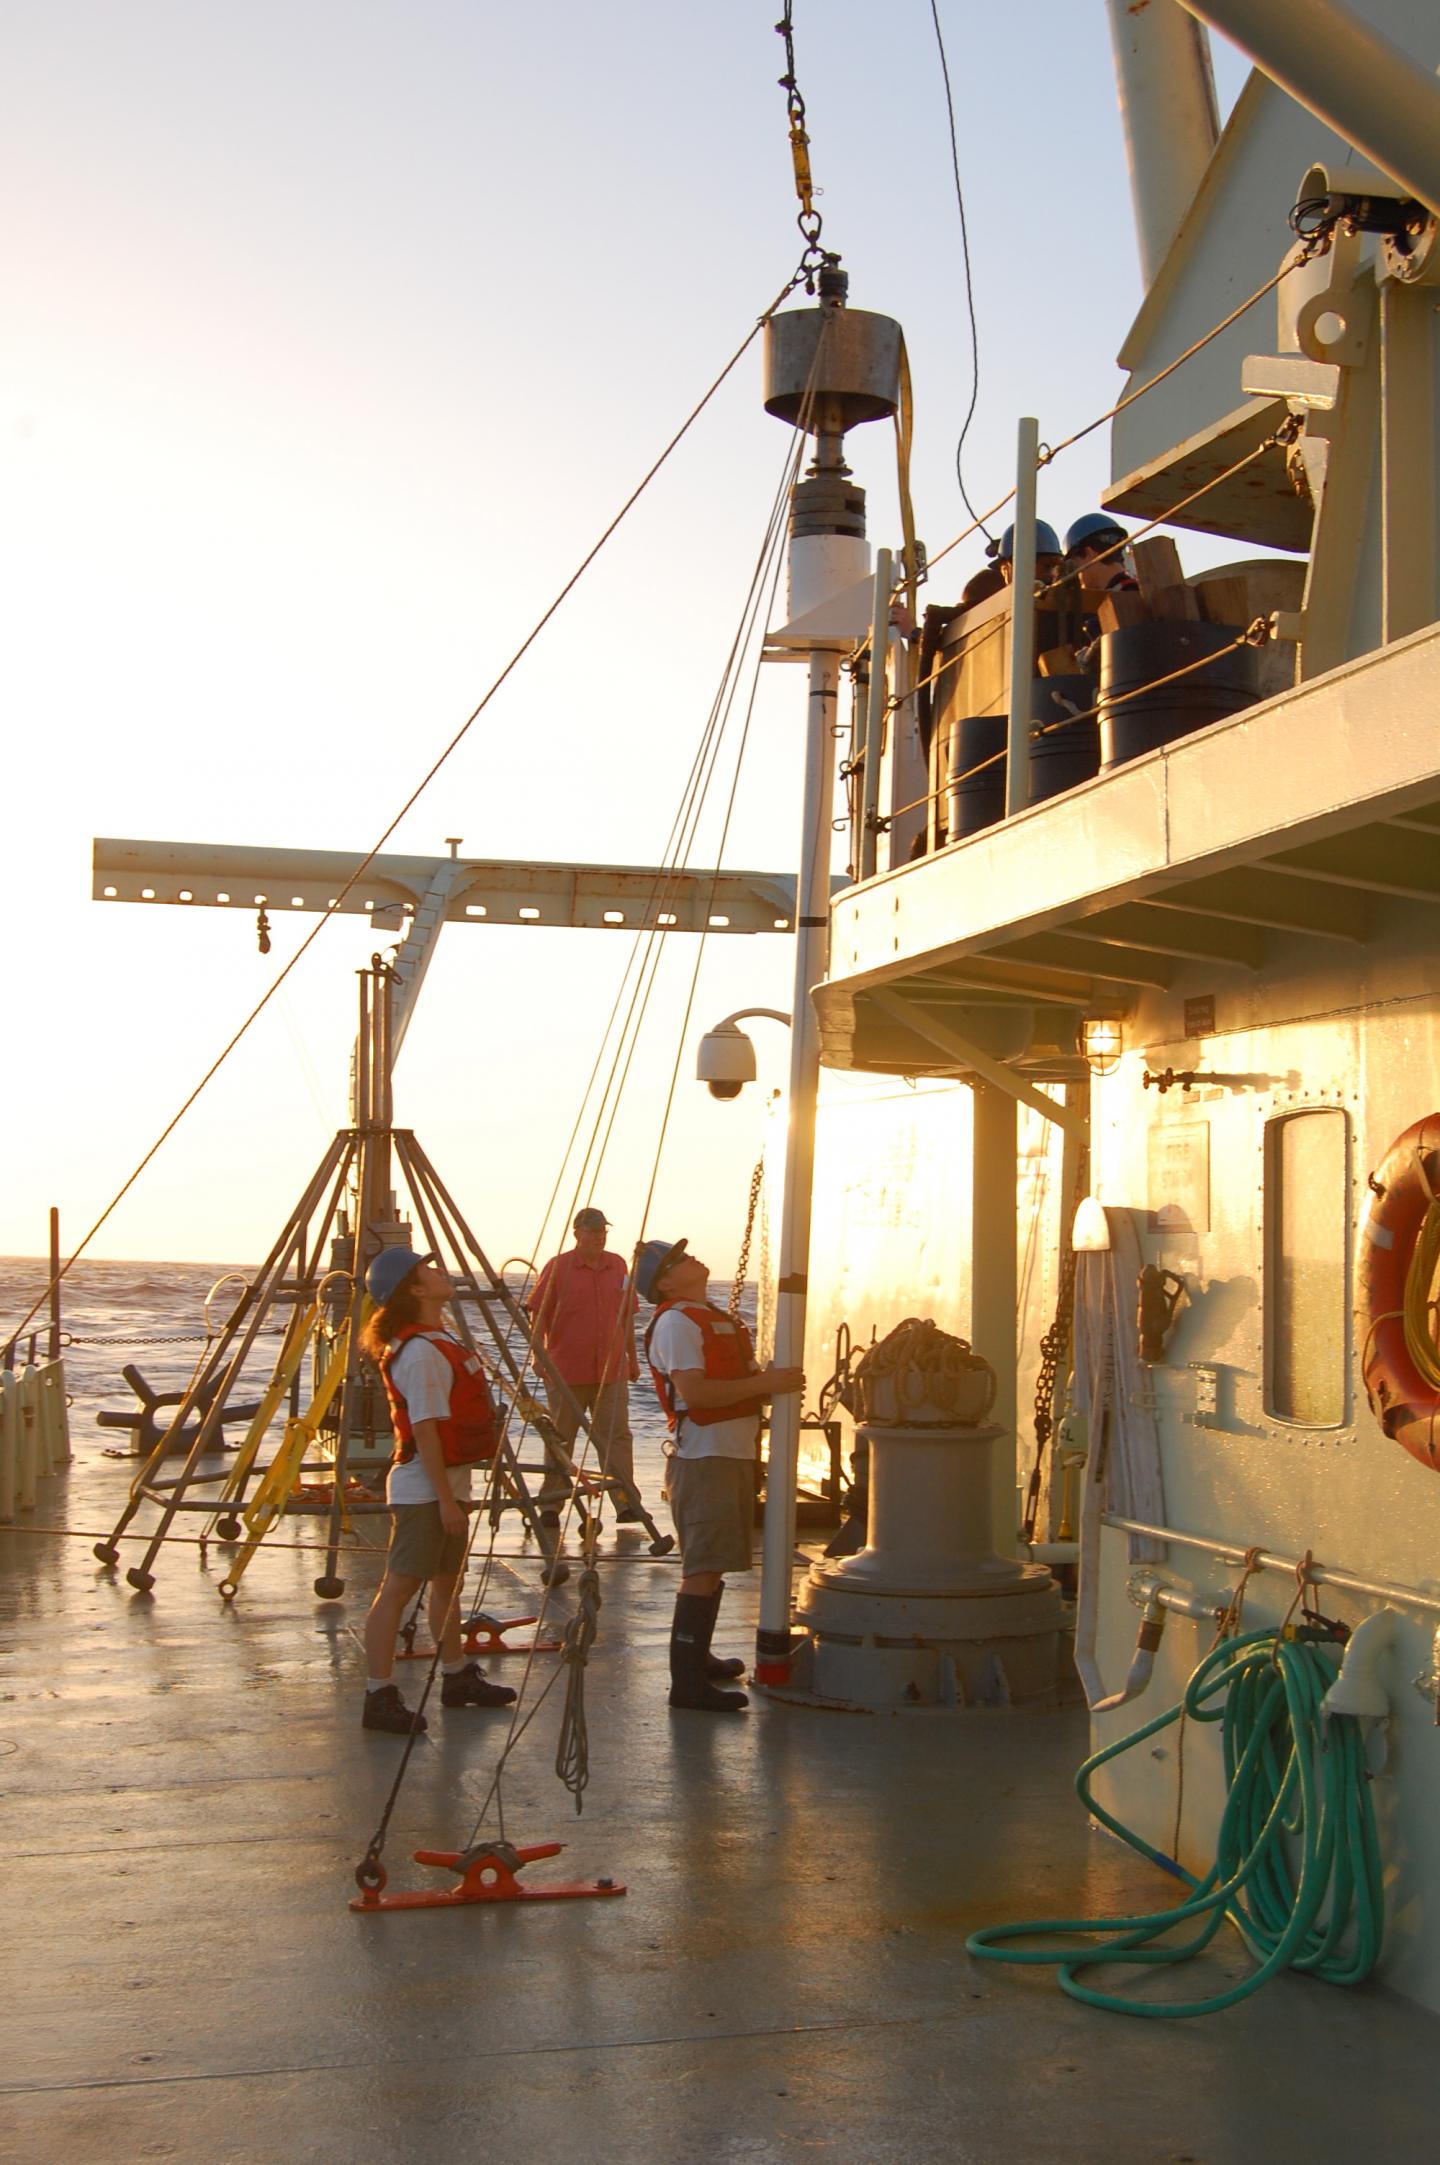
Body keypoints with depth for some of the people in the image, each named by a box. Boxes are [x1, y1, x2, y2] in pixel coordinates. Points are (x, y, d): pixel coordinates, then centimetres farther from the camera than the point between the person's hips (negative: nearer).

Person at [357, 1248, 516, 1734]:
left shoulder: (438, 1341, 12)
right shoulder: (421, 1352, -20)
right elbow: (424, 1430, -22)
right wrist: (446, 1499, -22)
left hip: (448, 1482, 10)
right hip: (424, 1488, -10)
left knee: (448, 1581, 18)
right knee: (398, 1587, -6)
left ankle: (458, 1677, 30)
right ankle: (379, 1696, -3)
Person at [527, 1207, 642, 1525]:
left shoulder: (618, 1266, 10)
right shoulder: (557, 1267, -2)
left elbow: (627, 1315, 17)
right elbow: (539, 1314, -3)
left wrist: (632, 1357, 19)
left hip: (612, 1370, 3)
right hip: (566, 1369, -3)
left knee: (617, 1436, -1)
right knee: (559, 1439, 5)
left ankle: (627, 1503, 0)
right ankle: (550, 1506, 12)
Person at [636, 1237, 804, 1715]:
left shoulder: (715, 1318, 20)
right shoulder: (674, 1321, -12)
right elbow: (694, 1391, -23)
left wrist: (775, 1380, 6)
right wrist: (764, 1383, -21)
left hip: (734, 1453, 10)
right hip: (703, 1456, -10)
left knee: (713, 1565, 17)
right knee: (704, 1568, -12)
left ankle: (698, 1657, 29)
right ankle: (687, 1681, -11)